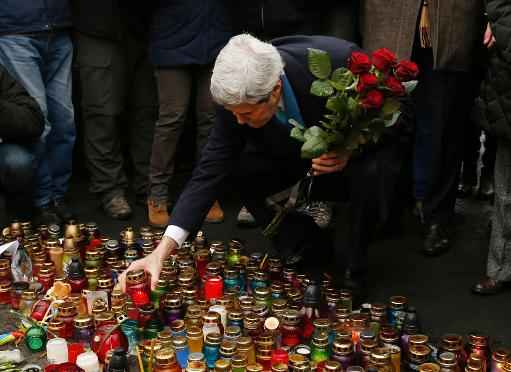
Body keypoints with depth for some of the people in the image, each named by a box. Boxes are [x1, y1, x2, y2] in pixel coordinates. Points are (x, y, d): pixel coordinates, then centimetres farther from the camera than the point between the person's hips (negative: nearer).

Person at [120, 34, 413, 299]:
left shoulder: (340, 61, -37)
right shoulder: (239, 98, -27)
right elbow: (211, 170, -24)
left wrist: (351, 150, -40)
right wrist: (162, 252, -32)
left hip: (369, 147, -3)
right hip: (299, 158, 4)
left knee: (372, 174, -35)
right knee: (242, 171, -19)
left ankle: (351, 270, -8)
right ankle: (301, 244, 7)